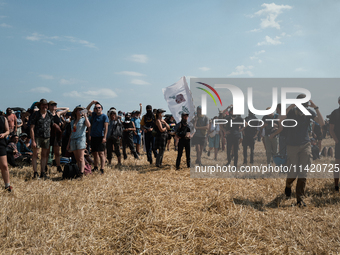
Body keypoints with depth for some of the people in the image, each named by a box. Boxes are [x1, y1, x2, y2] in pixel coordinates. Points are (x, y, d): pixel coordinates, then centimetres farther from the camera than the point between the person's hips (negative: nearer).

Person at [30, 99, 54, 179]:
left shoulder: (49, 115, 7)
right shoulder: (36, 114, -5)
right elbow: (32, 128, -7)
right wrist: (33, 141, -12)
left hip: (46, 137, 4)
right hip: (37, 136, -4)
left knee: (44, 155, 8)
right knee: (35, 155, -3)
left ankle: (43, 173, 15)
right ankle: (35, 173, 2)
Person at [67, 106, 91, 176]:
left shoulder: (83, 119, 6)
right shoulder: (72, 121, 19)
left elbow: (88, 125, -18)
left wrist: (85, 116, -15)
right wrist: (68, 143, 18)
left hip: (81, 139, -5)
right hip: (73, 140, 5)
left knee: (81, 159, -13)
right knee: (77, 159, 3)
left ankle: (81, 173, -18)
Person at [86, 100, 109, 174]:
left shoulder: (104, 116, -3)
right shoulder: (94, 115, 13)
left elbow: (106, 127, -8)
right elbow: (87, 109, 21)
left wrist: (104, 137, -17)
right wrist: (92, 103, 6)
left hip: (100, 137, -6)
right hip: (93, 137, 6)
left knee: (101, 153, -11)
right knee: (94, 153, 13)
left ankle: (102, 169, -15)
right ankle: (96, 167, 27)